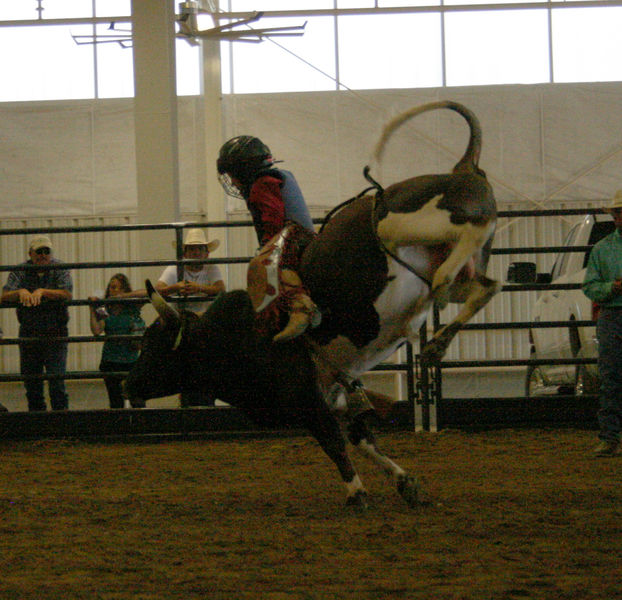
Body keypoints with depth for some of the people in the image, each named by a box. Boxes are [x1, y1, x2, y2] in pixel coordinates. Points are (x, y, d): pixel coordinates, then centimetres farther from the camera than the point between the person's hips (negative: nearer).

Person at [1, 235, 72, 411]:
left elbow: (68, 294, -16)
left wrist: (42, 292, -25)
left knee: (56, 378, -11)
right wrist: (21, 292, -28)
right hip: (28, 334, 3)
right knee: (31, 382, 8)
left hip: (55, 333, -3)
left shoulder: (59, 268, -2)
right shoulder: (20, 271, 2)